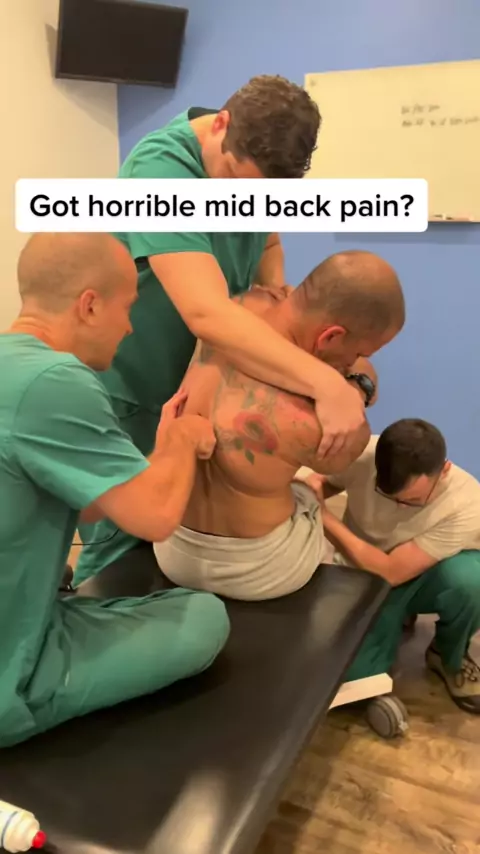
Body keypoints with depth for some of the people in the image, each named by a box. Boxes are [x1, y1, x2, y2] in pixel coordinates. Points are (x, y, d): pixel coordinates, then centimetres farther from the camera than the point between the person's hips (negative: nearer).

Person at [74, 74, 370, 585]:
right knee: (122, 550, 4)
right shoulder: (161, 167, -30)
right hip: (123, 395, -6)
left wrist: (272, 285, -11)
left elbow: (268, 244, 13)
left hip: (191, 385, 7)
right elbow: (207, 313, -42)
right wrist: (328, 385, -48)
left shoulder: (254, 165, -5)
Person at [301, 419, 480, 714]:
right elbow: (322, 481, -4)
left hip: (424, 578, -1)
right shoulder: (362, 455, -27)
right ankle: (396, 620, 13)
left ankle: (450, 657, -2)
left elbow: (390, 572, -32)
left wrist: (323, 515, -35)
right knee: (356, 676, -22)